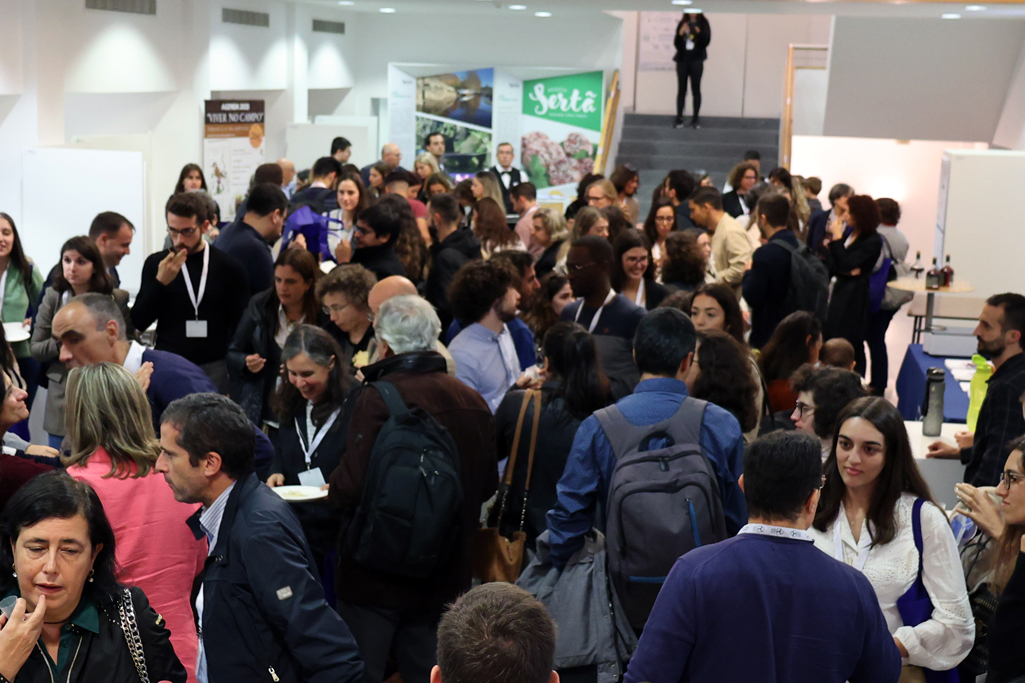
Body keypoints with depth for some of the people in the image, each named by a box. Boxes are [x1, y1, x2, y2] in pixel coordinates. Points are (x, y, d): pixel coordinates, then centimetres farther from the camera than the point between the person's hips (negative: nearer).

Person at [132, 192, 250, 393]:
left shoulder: (229, 268, 1)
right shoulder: (156, 264, 4)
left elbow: (238, 326, 4)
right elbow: (139, 322, 0)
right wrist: (160, 282, -13)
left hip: (213, 368, -1)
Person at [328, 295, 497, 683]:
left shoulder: (379, 399, -19)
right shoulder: (472, 401, -1)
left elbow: (352, 488, -23)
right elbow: (487, 487, 10)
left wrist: (332, 488, -2)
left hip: (376, 578, -5)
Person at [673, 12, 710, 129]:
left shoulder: (703, 23, 3)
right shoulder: (682, 24, 7)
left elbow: (706, 42, -4)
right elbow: (676, 44, 4)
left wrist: (699, 33, -20)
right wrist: (680, 34, -13)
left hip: (696, 59, -2)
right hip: (682, 59, 2)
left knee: (696, 89, -1)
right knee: (681, 90, 2)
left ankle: (695, 119, 2)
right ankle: (679, 118, 3)